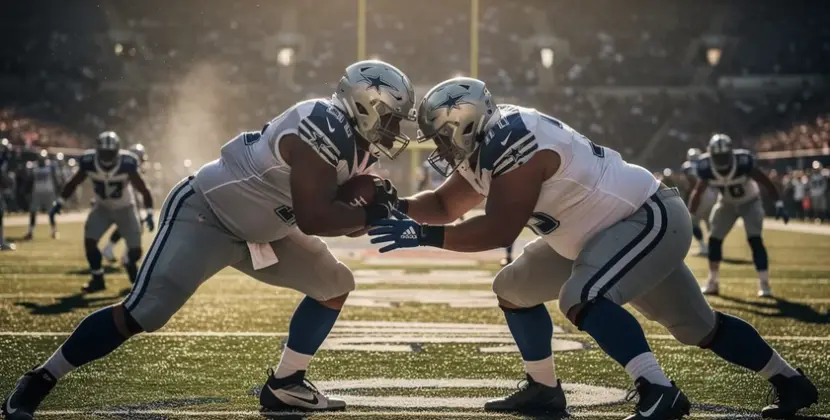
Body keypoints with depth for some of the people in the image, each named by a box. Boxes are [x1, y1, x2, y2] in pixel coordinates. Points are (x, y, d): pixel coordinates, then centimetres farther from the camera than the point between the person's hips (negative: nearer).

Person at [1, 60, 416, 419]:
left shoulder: (353, 138, 2)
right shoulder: (324, 129, -28)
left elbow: (327, 206, 10)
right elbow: (312, 219, -33)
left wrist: (373, 204, -7)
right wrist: (369, 214, -22)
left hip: (257, 229, 10)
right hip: (205, 214, -10)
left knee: (334, 284, 6)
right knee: (143, 314, -17)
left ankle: (284, 385, 13)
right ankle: (39, 381, -5)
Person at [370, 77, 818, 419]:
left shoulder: (514, 143, -29)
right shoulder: (481, 147, 2)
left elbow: (499, 231, -32)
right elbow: (444, 204, 14)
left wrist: (422, 237, -29)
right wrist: (398, 208, -4)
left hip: (649, 219, -11)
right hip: (608, 227, 11)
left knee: (582, 298, -30)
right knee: (514, 289, 13)